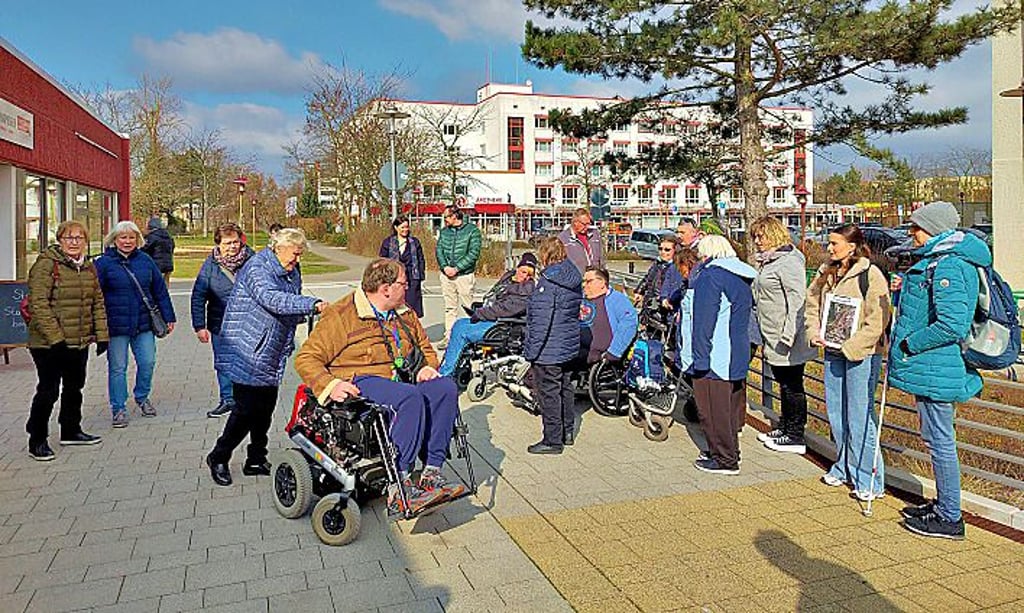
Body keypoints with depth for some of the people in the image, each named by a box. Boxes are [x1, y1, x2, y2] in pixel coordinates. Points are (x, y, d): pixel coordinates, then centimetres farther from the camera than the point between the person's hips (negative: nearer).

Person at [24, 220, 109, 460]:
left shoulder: (88, 266, 11)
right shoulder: (46, 264, -11)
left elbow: (97, 302, 14)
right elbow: (39, 304, -17)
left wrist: (101, 334, 7)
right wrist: (55, 337, -21)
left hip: (80, 341, 7)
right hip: (49, 343, -7)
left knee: (74, 387, 18)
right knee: (48, 391, -1)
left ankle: (71, 431, 33)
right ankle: (37, 441, 13)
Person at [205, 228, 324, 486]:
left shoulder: (292, 272, 14)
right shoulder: (256, 269, -14)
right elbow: (273, 300, -32)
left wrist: (311, 312, -1)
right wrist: (313, 304, -40)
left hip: (271, 357, 8)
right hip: (248, 354, -8)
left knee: (265, 407, 11)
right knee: (247, 408, -6)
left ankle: (256, 460, 23)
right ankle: (218, 457, 14)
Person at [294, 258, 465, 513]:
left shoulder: (405, 314, 19)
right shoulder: (341, 316, -3)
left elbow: (426, 349, 31)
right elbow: (306, 358, -4)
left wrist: (428, 367, 7)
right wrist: (330, 384, -21)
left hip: (401, 380, 7)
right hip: (360, 382, -7)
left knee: (446, 388, -21)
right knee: (411, 398, -36)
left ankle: (431, 473, -22)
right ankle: (398, 490, -35)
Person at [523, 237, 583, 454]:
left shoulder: (548, 280, -19)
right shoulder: (573, 277, 7)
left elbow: (542, 320, -22)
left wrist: (532, 350, -18)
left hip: (549, 349, -9)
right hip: (569, 346, 9)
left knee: (548, 393, 0)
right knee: (565, 388, 19)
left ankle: (552, 440, 7)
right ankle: (568, 432, 30)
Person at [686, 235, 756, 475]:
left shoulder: (709, 276, -12)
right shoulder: (744, 277, 14)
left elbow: (704, 321, -18)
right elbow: (747, 312, 19)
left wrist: (700, 356, -18)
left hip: (715, 359, -9)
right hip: (738, 356, 9)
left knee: (713, 410, 0)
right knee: (731, 406, 17)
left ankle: (725, 460, 7)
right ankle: (730, 452, 29)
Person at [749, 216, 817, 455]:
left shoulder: (789, 261, -15)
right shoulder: (767, 261, 16)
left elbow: (797, 301, -21)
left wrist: (788, 336, -24)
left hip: (787, 342, -10)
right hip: (773, 340, 10)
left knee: (792, 386, 0)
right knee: (784, 385, 18)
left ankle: (796, 437, 10)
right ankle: (784, 427, 30)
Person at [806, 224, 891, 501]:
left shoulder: (871, 275, -11)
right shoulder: (826, 273, 9)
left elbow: (877, 321, -15)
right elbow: (812, 305, 17)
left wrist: (850, 346, -18)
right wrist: (815, 333, 1)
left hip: (861, 353, -7)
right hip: (833, 352, 7)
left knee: (860, 417, -3)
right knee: (836, 413, 14)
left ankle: (868, 480, 9)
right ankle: (844, 468, 30)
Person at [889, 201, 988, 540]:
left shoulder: (948, 265, -20)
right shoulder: (938, 260, 14)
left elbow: (952, 324, -27)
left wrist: (908, 344, -19)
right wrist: (907, 289, 9)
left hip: (936, 369, -11)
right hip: (937, 367, 11)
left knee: (939, 441, 0)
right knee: (936, 439, 20)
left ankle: (949, 518, 13)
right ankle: (944, 504, 34)